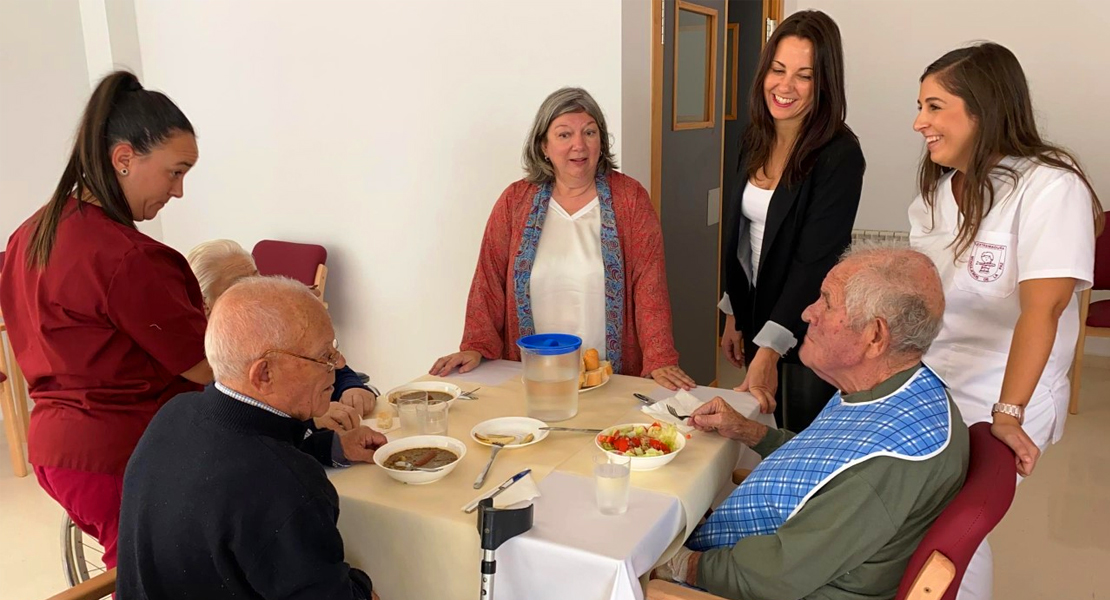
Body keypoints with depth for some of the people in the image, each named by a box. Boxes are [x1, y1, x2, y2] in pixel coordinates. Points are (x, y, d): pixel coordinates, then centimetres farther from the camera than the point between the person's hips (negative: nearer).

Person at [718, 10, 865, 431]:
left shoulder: (840, 156, -18)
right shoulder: (755, 142, 3)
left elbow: (816, 261, -23)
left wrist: (770, 350, -28)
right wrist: (734, 317, 11)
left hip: (807, 331, -6)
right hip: (757, 315, 6)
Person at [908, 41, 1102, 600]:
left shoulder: (1049, 186, -15)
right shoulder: (936, 190, 8)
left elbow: (1041, 309, -23)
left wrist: (1008, 414, -28)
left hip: (992, 403, -6)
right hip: (926, 387, 6)